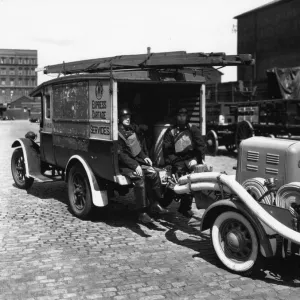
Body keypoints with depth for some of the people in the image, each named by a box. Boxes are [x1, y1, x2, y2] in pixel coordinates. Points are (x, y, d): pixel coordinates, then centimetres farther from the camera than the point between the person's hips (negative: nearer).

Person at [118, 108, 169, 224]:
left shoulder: (132, 129, 13)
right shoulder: (118, 133, -12)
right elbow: (121, 154, -17)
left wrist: (144, 157, 6)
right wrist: (135, 166, -24)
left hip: (136, 160, 7)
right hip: (124, 164, -7)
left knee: (153, 172, -14)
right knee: (139, 177, -30)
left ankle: (156, 203, -1)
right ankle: (142, 213, -26)